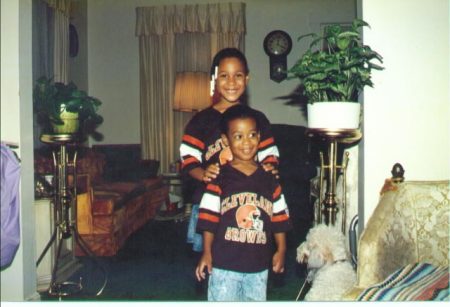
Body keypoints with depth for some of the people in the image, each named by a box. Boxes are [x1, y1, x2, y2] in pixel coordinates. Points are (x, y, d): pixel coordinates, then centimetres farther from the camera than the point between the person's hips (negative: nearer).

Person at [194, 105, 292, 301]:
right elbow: (209, 219, -6)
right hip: (224, 263, -3)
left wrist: (281, 250, 8)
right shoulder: (219, 180, -6)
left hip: (258, 264, 4)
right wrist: (207, 252, -9)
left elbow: (279, 218, 10)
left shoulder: (269, 181, 5)